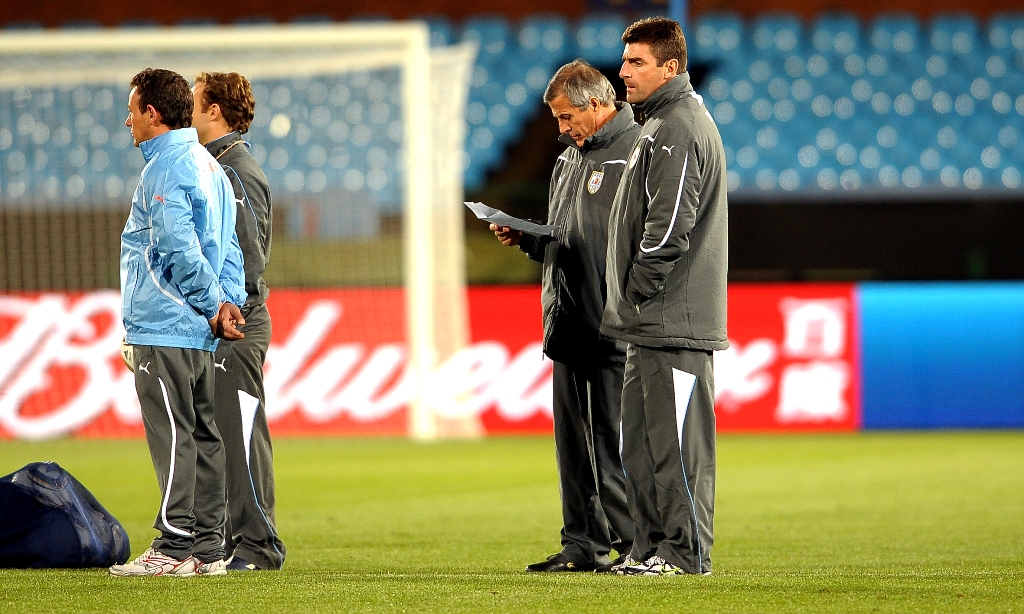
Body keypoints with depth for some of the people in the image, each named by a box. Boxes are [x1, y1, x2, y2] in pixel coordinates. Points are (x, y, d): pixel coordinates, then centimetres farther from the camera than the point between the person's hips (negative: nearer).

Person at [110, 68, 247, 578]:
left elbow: (179, 250, -19)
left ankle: (175, 548, -9)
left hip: (164, 329, -10)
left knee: (173, 437, -9)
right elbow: (229, 247, 14)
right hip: (199, 333, 10)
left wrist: (214, 305, -11)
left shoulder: (166, 169, -12)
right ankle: (207, 548, 10)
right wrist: (227, 301, 3)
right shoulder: (210, 167, 18)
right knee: (203, 436, 9)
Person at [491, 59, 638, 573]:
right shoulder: (571, 157, 20)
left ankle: (634, 544, 0)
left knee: (618, 444, -6)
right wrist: (526, 238, 8)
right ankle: (582, 545, 16)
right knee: (575, 443, 10)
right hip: (568, 324, 9)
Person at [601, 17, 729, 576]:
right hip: (652, 322, 11)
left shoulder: (678, 128, -14)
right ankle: (653, 548, 17)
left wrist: (640, 290, -13)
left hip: (673, 321, -11)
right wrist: (630, 301, 19)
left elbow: (668, 228, -20)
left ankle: (685, 552, -4)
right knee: (641, 442, 12)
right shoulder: (662, 123, 19)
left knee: (674, 439, -7)